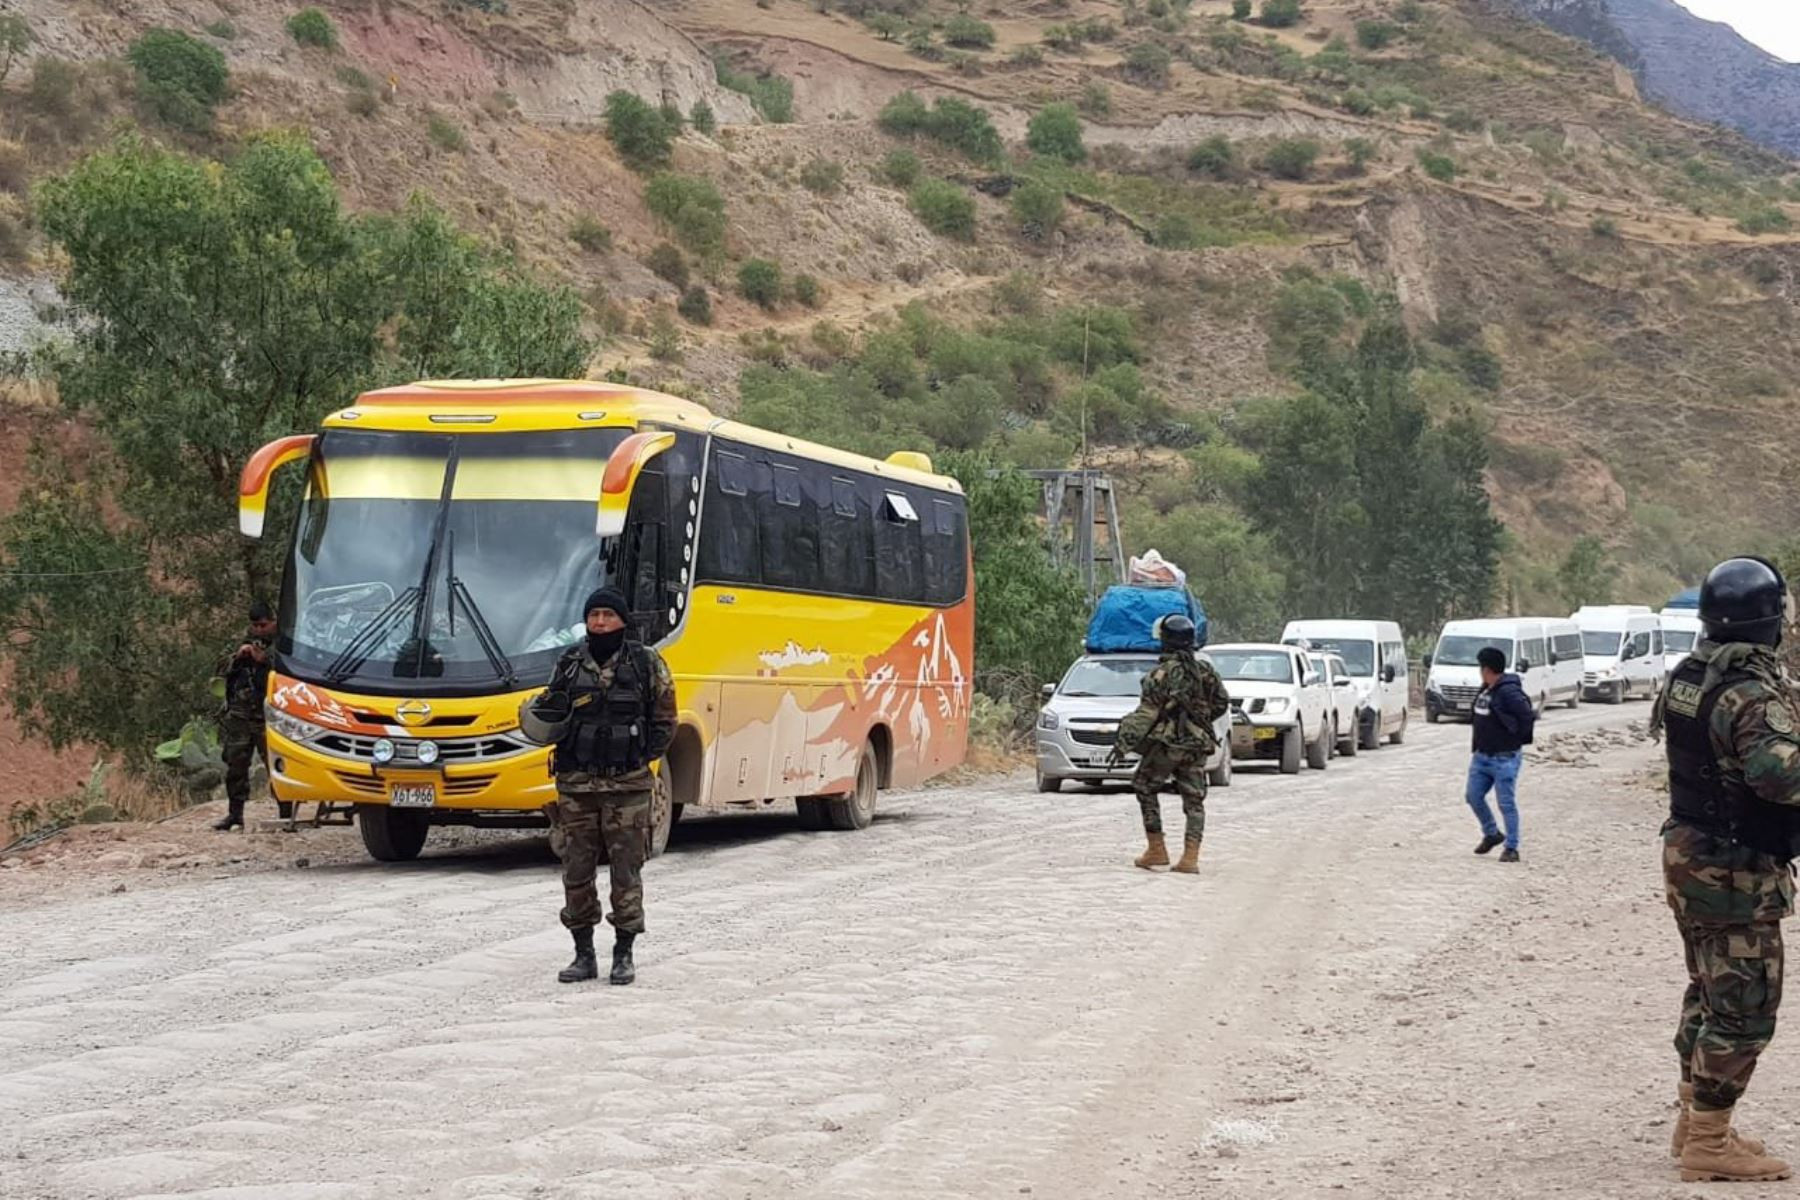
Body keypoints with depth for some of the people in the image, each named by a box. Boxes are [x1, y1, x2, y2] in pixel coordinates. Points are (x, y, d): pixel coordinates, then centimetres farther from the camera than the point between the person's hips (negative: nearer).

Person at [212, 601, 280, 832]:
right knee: (235, 766, 8)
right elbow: (220, 670, 14)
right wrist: (237, 656, -3)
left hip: (269, 717, -5)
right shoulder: (247, 642, 17)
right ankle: (234, 814, 17)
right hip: (239, 716, 5)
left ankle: (286, 815, -4)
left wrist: (264, 660, -21)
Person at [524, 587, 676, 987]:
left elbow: (665, 720, 6)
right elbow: (552, 721, 18)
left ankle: (624, 954, 9)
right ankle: (584, 954, 13)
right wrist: (543, 717, -5)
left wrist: (642, 757, -5)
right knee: (576, 870, 4)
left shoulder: (646, 663, 2)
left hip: (627, 785, -3)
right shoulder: (569, 663, 9)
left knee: (626, 870, 0)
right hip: (575, 785, 3)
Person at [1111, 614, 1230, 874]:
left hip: (1166, 743, -5)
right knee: (1194, 800, 7)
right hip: (1198, 744, 5)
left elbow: (1146, 713, -16)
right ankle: (1190, 857, -3)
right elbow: (1221, 702, 16)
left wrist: (1124, 742, -16)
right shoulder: (1205, 670, 6)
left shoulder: (1162, 673, -12)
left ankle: (1156, 850, 8)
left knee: (1145, 787, 13)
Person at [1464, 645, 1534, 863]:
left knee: (1506, 803, -4)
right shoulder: (1486, 690, 9)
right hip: (1481, 756, 9)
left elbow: (1527, 716, -21)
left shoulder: (1508, 692, -18)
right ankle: (1491, 834, 30)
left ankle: (1512, 848, 3)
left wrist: (1515, 739, -10)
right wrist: (1476, 744, 10)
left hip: (1504, 759, -9)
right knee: (1473, 796, 11)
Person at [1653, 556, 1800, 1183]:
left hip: (1685, 853, 9)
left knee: (1708, 993, 21)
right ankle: (1709, 1144, 3)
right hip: (1736, 872, -9)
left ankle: (1694, 1122, 31)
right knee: (1744, 1010, -1)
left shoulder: (1685, 676, 4)